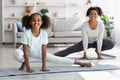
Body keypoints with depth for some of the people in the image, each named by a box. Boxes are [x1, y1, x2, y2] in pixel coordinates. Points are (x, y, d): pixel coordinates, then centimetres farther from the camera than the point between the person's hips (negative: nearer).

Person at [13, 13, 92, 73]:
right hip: (27, 51, -2)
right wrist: (28, 68, -30)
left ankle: (79, 62, 12)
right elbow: (26, 52, -28)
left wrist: (44, 66, -19)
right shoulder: (26, 34, -33)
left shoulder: (44, 33, -26)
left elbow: (44, 51, -19)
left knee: (57, 59, -2)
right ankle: (24, 63, 0)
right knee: (17, 54, -36)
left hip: (38, 52, 2)